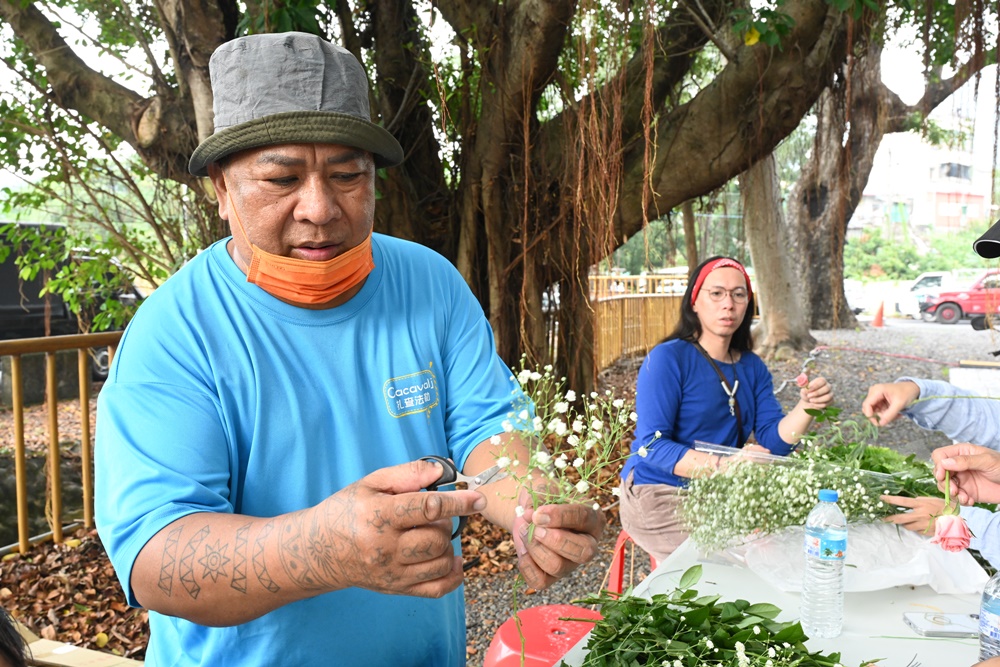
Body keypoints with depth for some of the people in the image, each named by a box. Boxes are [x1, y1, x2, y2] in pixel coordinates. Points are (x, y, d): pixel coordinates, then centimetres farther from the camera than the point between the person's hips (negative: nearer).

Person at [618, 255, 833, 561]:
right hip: (659, 494, -6)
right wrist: (724, 465, -31)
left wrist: (806, 407, -19)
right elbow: (652, 444, -19)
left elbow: (773, 440, 1)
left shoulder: (752, 367, 11)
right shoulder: (667, 358, -11)